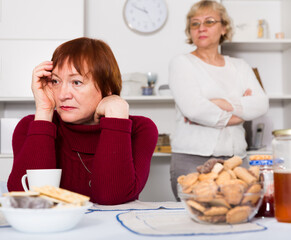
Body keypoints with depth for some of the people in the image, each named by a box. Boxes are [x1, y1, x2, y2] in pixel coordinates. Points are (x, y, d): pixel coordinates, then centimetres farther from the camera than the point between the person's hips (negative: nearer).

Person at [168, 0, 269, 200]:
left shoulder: (240, 66, 15)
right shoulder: (182, 63, 2)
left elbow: (262, 104, 1)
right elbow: (193, 109, -14)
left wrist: (224, 104, -12)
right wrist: (240, 113, -3)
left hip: (236, 159, 4)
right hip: (193, 160, -3)